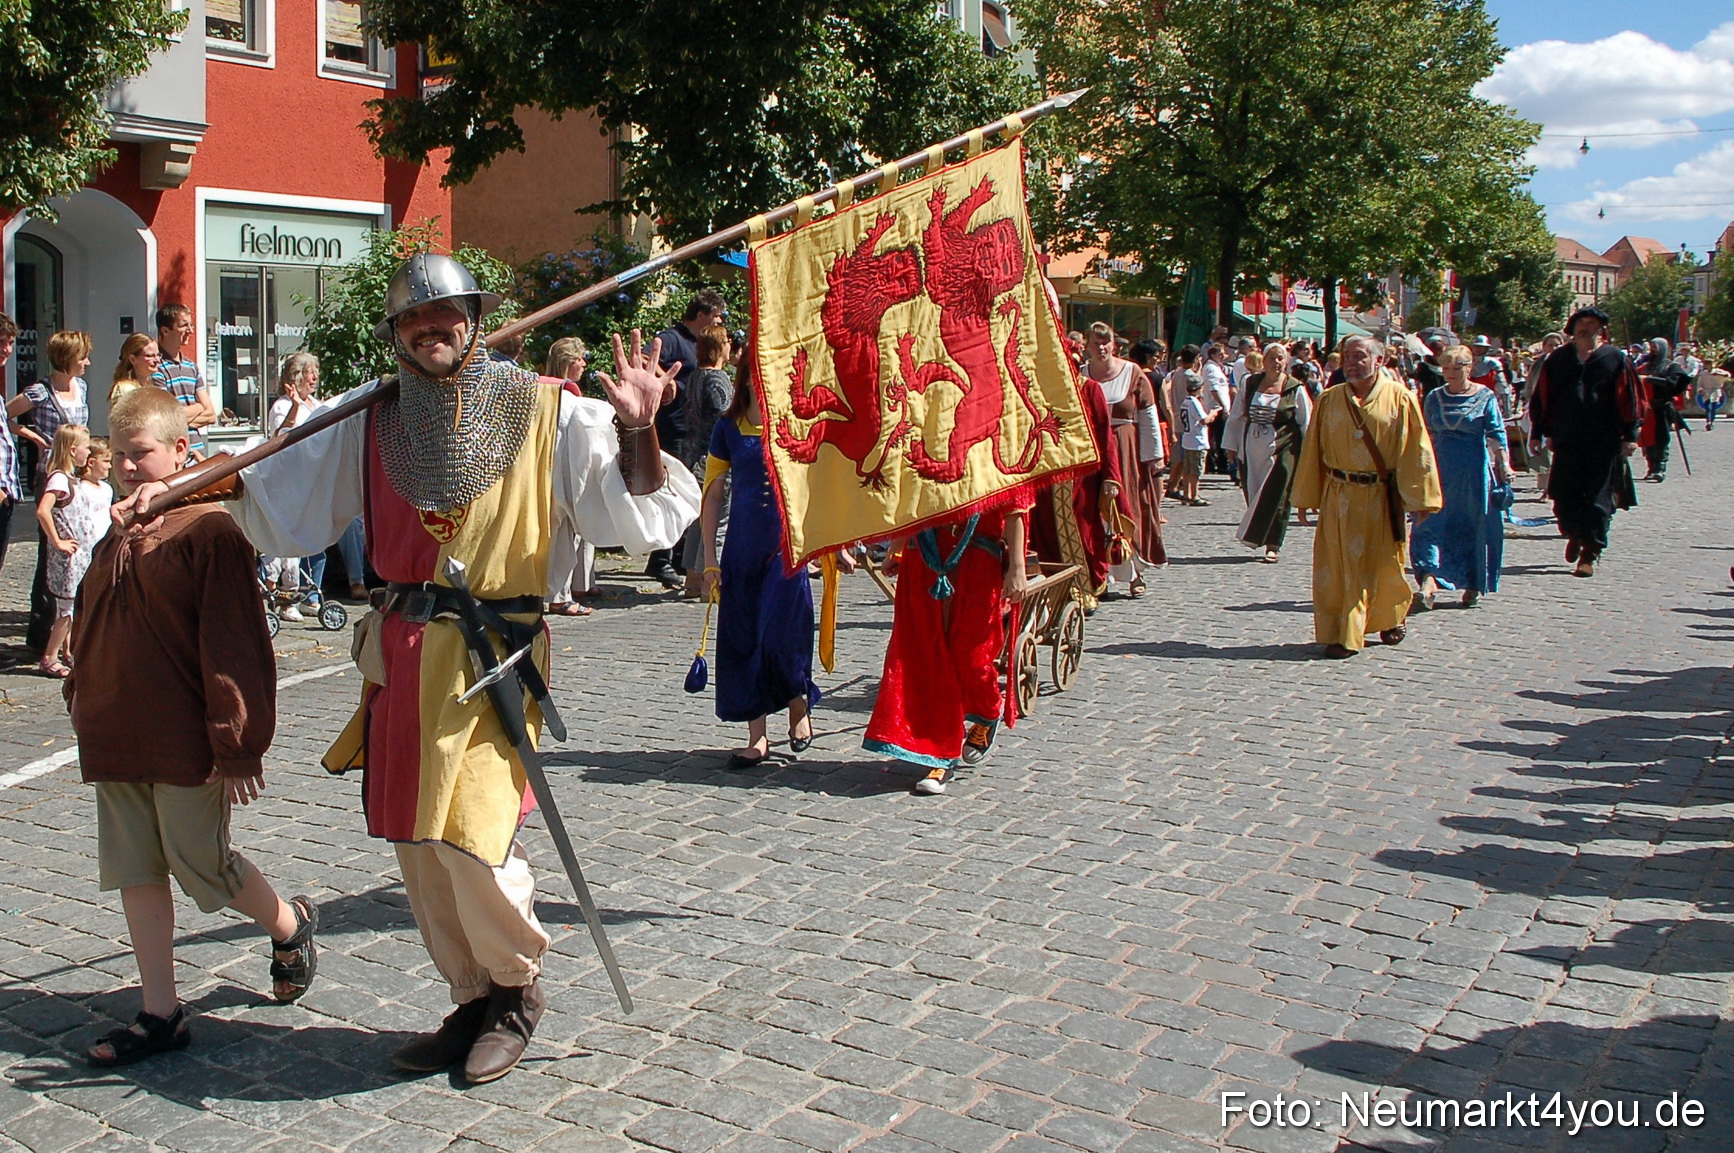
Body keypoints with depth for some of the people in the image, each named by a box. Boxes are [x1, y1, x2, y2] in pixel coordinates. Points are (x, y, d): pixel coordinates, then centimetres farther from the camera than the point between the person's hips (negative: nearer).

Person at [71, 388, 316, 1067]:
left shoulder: (210, 531, -13)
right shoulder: (115, 542, 10)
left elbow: (234, 646, -16)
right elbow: (90, 634, 20)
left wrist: (238, 748, -16)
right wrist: (83, 706, 17)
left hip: (186, 747, -7)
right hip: (116, 744, 7)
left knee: (203, 868, 2)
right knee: (137, 875, 10)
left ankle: (291, 927, 31)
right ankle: (160, 1014, 20)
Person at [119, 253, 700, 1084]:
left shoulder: (545, 413, -2)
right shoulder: (372, 424, 9)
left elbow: (639, 515, -5)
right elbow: (281, 502, 16)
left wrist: (637, 429, -19)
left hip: (495, 655, -5)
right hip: (399, 655, 5)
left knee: (471, 837, -13)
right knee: (415, 843, 10)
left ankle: (517, 987, 15)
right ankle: (474, 1001, 29)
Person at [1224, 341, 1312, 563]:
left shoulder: (1295, 389, -1)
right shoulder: (1251, 384, 6)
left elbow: (1307, 424, 2)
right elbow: (1236, 417, 13)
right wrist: (1232, 445, 11)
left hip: (1282, 449, -3)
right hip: (1252, 451, 3)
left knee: (1276, 498, -4)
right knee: (1253, 494, 6)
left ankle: (1272, 546, 2)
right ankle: (1256, 537, 21)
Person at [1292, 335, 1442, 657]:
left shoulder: (1399, 398, -3)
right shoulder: (1329, 400, 3)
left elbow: (1416, 450, -3)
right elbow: (1312, 451, 7)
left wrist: (1420, 498, -7)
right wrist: (1305, 497, 8)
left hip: (1381, 497, -1)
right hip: (1338, 496, 1)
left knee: (1383, 565, 10)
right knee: (1339, 567, 0)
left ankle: (1389, 620, 32)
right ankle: (1340, 633, 8)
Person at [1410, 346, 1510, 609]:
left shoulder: (1485, 397, 1)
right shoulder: (1434, 398, 8)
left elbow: (1496, 433, -2)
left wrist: (1503, 464, -11)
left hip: (1476, 471, -2)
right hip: (1441, 470, 2)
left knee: (1475, 528, 5)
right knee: (1431, 526, -11)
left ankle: (1473, 587, 19)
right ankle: (1429, 583, -18)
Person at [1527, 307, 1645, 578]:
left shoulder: (1615, 360, 1)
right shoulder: (1557, 359, 8)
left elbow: (1631, 400, 0)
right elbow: (1541, 398, 11)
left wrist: (1630, 435, -7)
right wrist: (1537, 433, 8)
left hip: (1603, 444, -3)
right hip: (1567, 441, 3)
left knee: (1597, 499, -3)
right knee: (1564, 497, 7)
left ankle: (1590, 554, 3)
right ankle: (1575, 534, 35)